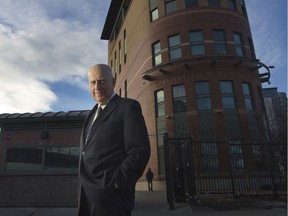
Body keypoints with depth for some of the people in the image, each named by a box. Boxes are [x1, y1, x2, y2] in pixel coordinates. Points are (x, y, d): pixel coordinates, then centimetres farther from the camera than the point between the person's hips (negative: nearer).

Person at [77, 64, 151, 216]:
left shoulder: (128, 107, -7)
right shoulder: (93, 113, 16)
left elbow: (140, 152, -15)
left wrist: (114, 184, -18)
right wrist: (84, 189, 10)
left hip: (110, 197, -7)